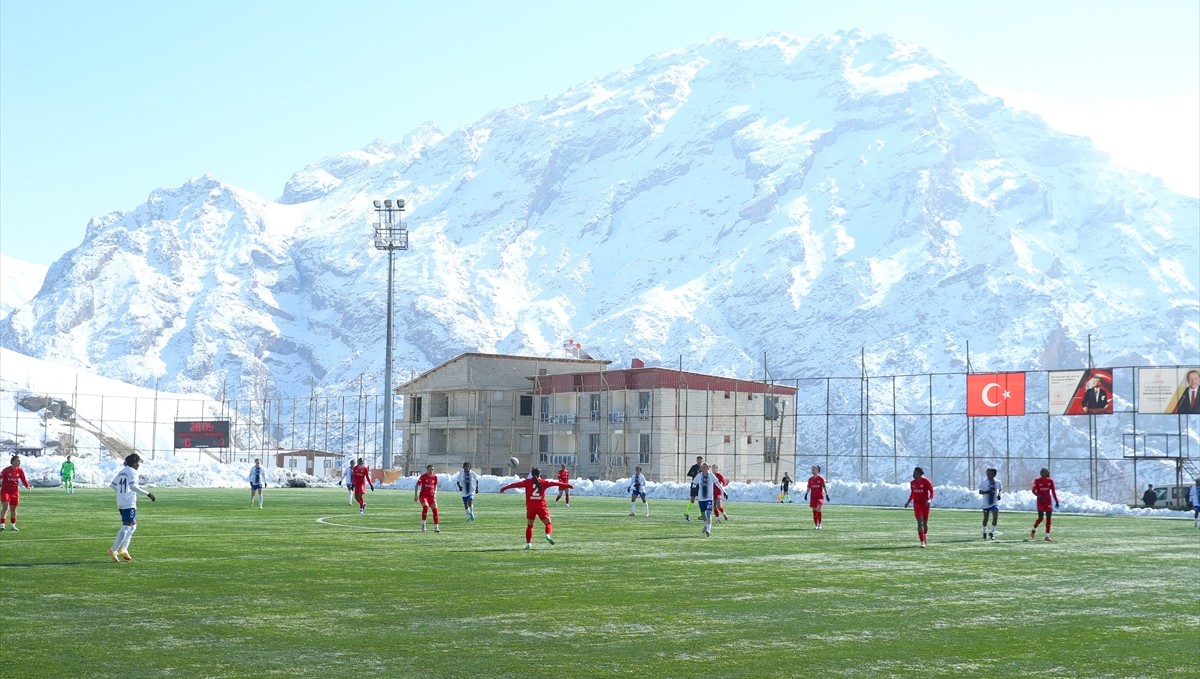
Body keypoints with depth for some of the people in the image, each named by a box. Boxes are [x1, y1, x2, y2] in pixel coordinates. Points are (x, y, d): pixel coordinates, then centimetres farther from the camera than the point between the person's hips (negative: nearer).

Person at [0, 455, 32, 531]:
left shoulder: (20, 470, 1)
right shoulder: (7, 470, -12)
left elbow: (23, 479, 6)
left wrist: (27, 485, -10)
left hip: (14, 492, 4)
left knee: (13, 509, 11)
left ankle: (13, 525, 21)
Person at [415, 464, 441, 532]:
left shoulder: (435, 477, 6)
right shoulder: (423, 476, -4)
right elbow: (417, 485, 0)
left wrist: (434, 494, 10)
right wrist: (416, 495, -5)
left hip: (431, 496, 4)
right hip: (423, 495, -4)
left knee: (435, 509, -8)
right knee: (425, 506, -28)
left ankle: (436, 527, -2)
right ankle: (423, 524, -12)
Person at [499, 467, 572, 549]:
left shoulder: (527, 482, 3)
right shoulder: (543, 482, 4)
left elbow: (516, 484, -1)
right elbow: (555, 483, 9)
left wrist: (504, 488, 4)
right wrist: (567, 485, 17)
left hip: (530, 507, 1)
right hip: (541, 506, -1)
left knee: (529, 525, 12)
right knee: (548, 523, 9)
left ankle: (528, 543, 4)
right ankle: (548, 534, -20)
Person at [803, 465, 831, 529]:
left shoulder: (821, 478, -2)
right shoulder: (810, 479, 8)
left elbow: (824, 487, -1)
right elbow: (808, 488, 12)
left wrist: (827, 495, -6)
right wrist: (806, 494, -1)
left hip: (820, 496, -4)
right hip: (813, 497, 4)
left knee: (819, 510, -17)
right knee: (814, 511, 3)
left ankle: (819, 524, -2)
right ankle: (815, 525, 12)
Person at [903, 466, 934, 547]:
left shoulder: (926, 481, -8)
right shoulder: (912, 483, 6)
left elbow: (932, 491, -7)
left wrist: (930, 500, -24)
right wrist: (908, 502, 11)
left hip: (925, 504, -2)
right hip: (917, 504, 2)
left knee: (925, 523, 9)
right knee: (919, 522, -11)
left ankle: (924, 536, 39)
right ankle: (922, 542, -13)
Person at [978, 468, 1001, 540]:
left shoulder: (997, 482, 0)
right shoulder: (984, 482, -7)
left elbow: (999, 490, 16)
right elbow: (980, 492, -7)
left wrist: (999, 495, -4)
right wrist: (987, 492, -24)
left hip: (995, 503, 1)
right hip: (986, 503, -1)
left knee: (995, 517, -15)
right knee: (985, 518, 8)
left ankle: (992, 533, 0)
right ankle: (984, 533, 28)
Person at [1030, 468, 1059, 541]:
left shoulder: (1050, 481, 5)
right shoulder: (1037, 481, -3)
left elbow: (1053, 492, 9)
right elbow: (1034, 490, -7)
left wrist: (1056, 501, 6)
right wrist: (1038, 496, -25)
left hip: (1048, 501, 3)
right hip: (1040, 501, -3)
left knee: (1048, 518, -1)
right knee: (1041, 517, -10)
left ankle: (1047, 536, 3)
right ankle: (1034, 529, 18)